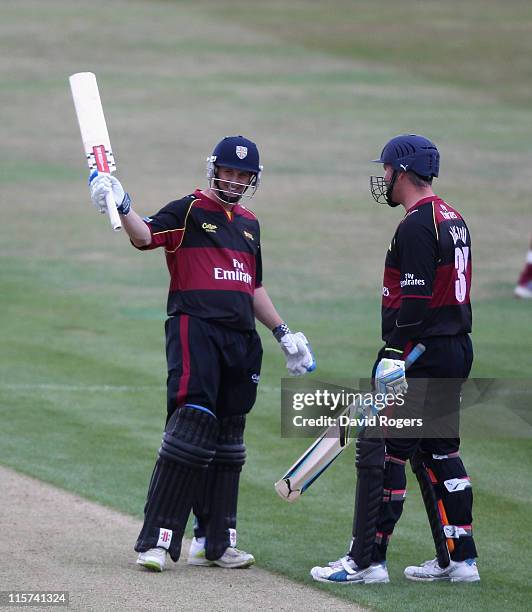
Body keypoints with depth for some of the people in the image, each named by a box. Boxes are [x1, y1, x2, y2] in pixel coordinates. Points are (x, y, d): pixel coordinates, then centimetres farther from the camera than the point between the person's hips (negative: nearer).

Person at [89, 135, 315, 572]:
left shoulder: (249, 224, 21)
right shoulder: (188, 211, 0)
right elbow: (145, 236, -20)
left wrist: (284, 334, 26)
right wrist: (122, 208, -39)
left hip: (241, 337, 7)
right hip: (195, 329, -7)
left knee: (226, 437, 9)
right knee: (193, 424, -16)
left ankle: (215, 542, 14)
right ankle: (156, 540, -16)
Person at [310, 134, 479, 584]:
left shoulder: (417, 226, -15)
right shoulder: (454, 220, 15)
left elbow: (414, 301, -22)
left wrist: (395, 358, -24)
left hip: (422, 356, -10)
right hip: (456, 351, 10)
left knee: (381, 451, -6)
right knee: (438, 451, 15)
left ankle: (367, 561, -6)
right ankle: (460, 559, 16)